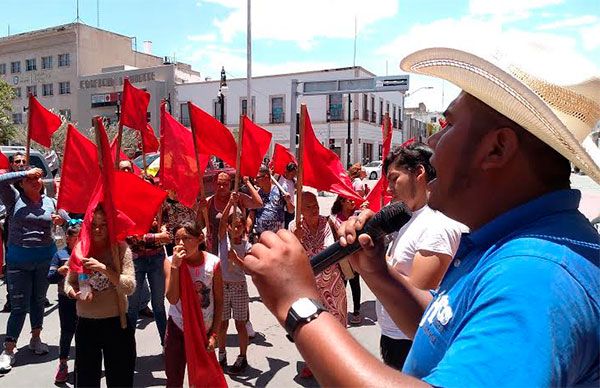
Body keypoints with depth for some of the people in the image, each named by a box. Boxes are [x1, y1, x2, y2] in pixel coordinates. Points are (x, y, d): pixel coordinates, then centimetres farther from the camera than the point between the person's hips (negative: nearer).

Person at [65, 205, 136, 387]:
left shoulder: (121, 248, -9)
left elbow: (130, 287, -17)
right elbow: (69, 283, 9)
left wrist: (104, 268, -27)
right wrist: (75, 293, -13)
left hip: (116, 323, -2)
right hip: (86, 323, 3)